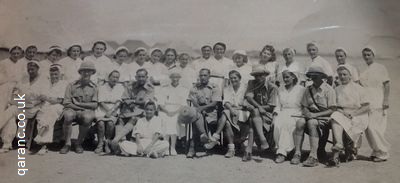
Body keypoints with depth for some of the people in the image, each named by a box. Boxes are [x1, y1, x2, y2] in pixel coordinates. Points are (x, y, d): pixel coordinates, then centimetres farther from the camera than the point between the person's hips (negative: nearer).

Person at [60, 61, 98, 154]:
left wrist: (78, 103, -5)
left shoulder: (94, 87, 9)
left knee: (87, 117, -35)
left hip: (87, 111, 0)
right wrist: (83, 107, -9)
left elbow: (94, 105, 0)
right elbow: (66, 103, -2)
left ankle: (79, 143, -13)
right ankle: (67, 143, -19)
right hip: (73, 110, 0)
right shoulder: (72, 85, 5)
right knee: (68, 115, -35)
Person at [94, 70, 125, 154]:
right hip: (102, 109, 0)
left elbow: (119, 102, 2)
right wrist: (108, 110, -15)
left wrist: (111, 111, -13)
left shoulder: (120, 87, 13)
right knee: (101, 122, -29)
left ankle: (107, 143, -13)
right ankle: (100, 143, -16)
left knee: (110, 123, -29)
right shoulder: (102, 87, 12)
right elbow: (101, 102, 1)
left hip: (114, 109, 0)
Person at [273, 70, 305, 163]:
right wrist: (276, 114, 1)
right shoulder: (280, 89, 21)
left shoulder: (301, 89, 7)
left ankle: (282, 152, -35)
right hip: (283, 113, 4)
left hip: (296, 114, -4)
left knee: (285, 123, -36)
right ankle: (287, 149, -24)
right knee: (277, 124, -31)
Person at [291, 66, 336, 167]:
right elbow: (304, 107, 13)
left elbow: (332, 110, -9)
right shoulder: (308, 89, 13)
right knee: (300, 122, -27)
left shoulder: (329, 90, -2)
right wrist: (306, 113, -10)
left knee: (312, 123, -35)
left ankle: (313, 157, -36)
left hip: (324, 118, -4)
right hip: (311, 116, 4)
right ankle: (297, 154, -27)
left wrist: (315, 115, -17)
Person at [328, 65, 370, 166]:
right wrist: (342, 112, -11)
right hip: (342, 114, 2)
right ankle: (339, 144, -51)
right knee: (335, 117, -34)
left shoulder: (358, 88, 9)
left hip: (358, 117, -2)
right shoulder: (337, 89, 18)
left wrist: (353, 113, -11)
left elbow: (367, 107, 3)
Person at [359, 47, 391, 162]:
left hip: (378, 104, -6)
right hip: (366, 104, 6)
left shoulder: (380, 68, 1)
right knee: (367, 128, 4)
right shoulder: (364, 72, 17)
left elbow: (387, 84, -5)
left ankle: (382, 153, -1)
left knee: (373, 127, -13)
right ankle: (376, 151, 16)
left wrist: (386, 99, -14)